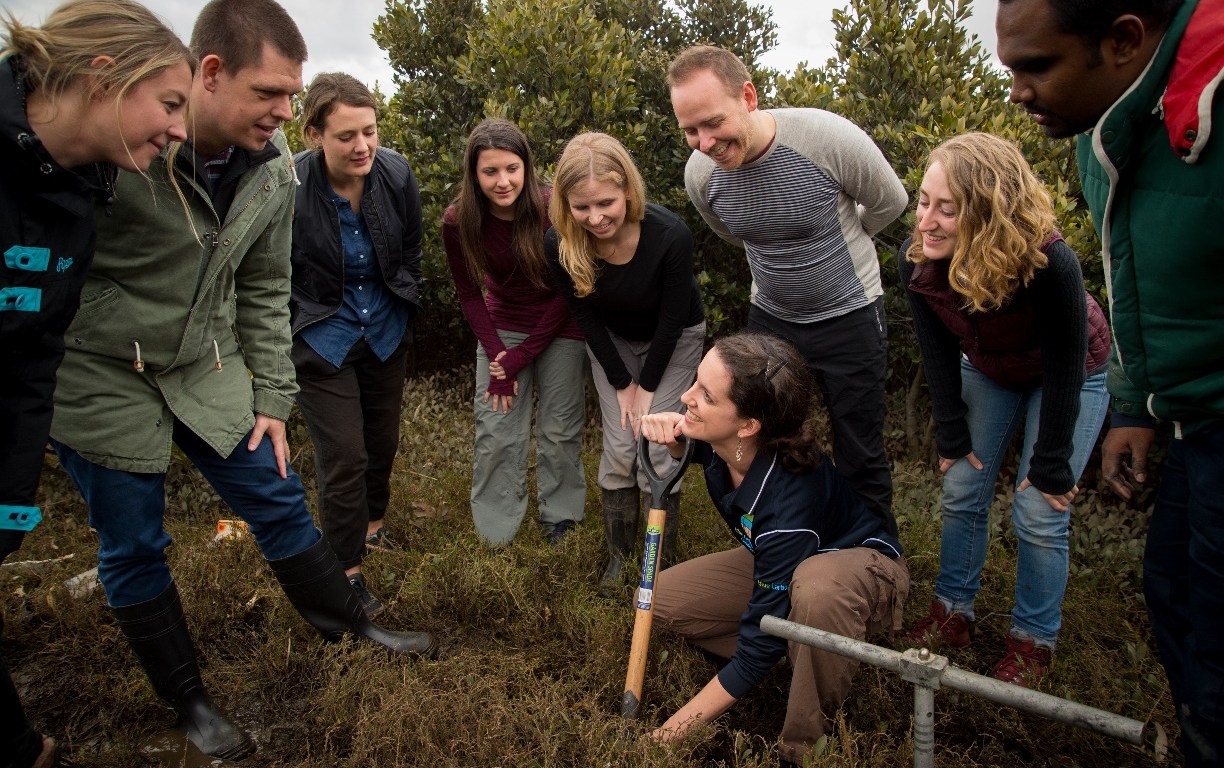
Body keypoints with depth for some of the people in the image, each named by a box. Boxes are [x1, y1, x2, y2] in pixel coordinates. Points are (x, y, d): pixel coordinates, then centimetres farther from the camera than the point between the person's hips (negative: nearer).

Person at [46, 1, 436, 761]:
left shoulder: (275, 170, -8)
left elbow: (265, 290, 3)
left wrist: (273, 398, 3)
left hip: (207, 367, 4)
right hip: (100, 375, -4)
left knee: (279, 499, 10)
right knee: (133, 548, 7)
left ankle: (349, 623, 32)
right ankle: (189, 702, 27)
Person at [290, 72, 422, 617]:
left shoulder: (396, 174, -12)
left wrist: (406, 311, 11)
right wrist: (287, 339, -4)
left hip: (386, 333, 4)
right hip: (322, 341, -4)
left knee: (383, 441, 18)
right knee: (344, 459, -3)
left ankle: (373, 525, 44)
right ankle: (348, 571, 15)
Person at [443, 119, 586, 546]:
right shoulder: (458, 222, -17)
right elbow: (469, 294, -4)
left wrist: (524, 354, -16)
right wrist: (496, 355, -14)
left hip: (559, 328, -2)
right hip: (501, 327, 2)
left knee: (559, 430, 4)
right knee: (495, 431, 2)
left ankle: (560, 518, 26)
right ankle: (495, 530, 19)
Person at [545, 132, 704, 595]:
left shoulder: (670, 235, -36)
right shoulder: (560, 244, -27)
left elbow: (672, 320, -21)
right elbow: (586, 317, -12)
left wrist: (648, 386, -13)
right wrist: (621, 383, -8)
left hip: (674, 340, -2)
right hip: (612, 341, 2)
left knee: (655, 447, -8)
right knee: (619, 449, -2)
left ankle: (662, 561, 10)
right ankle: (618, 554, 17)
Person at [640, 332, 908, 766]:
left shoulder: (788, 506, -40)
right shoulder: (715, 440, -23)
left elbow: (757, 649, -31)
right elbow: (684, 453, 6)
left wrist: (670, 733, -23)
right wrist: (670, 437, -20)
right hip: (776, 566, 6)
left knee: (816, 584, -43)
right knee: (661, 601, -10)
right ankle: (802, 654, 2)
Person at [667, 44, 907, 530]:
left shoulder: (830, 137, -26)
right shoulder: (700, 172, -13)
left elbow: (891, 202, -5)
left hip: (848, 317, -3)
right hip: (770, 317, 4)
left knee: (861, 459, 5)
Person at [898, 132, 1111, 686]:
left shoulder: (1049, 264, -39)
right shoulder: (917, 260, -26)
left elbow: (1064, 372, -28)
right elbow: (939, 355, -13)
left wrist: (1052, 468, -19)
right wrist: (953, 438, -9)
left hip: (1072, 377, -4)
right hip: (988, 373, 4)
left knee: (1039, 514, -6)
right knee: (960, 492, 4)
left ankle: (1033, 640, 13)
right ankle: (953, 613, 21)